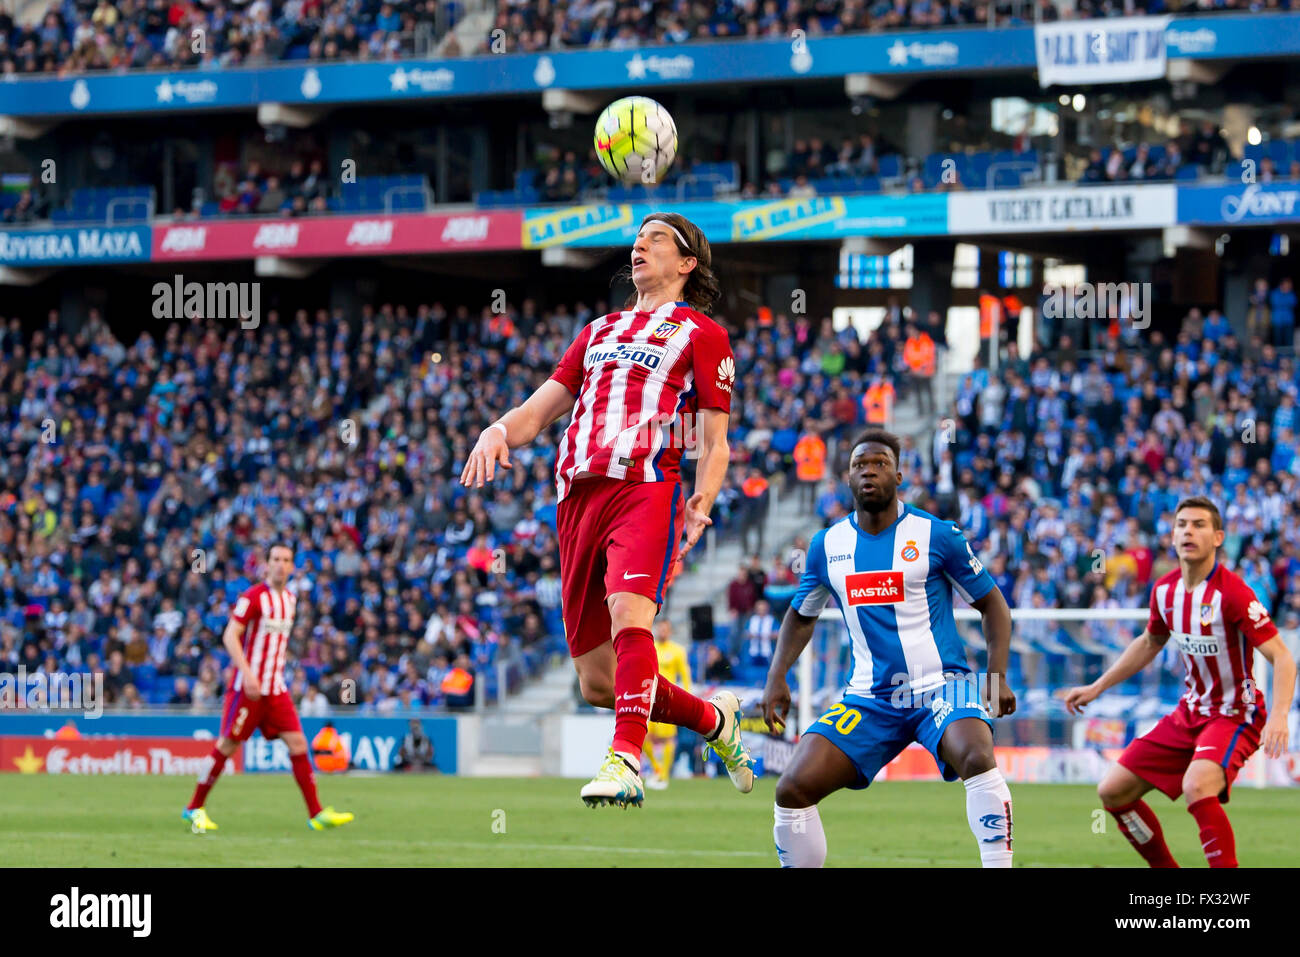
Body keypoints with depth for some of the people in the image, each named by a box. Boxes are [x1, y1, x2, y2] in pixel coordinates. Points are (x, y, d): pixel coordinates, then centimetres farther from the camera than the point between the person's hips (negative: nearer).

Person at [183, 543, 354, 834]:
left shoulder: (290, 599, 12)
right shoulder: (253, 597, -10)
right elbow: (230, 636, -15)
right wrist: (247, 673, -25)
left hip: (276, 689, 6)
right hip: (248, 686, -6)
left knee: (298, 743, -3)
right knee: (227, 745, -2)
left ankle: (316, 814, -5)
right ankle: (194, 809, 11)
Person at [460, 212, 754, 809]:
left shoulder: (701, 333, 13)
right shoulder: (601, 330, 29)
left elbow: (714, 445, 7)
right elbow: (540, 408, 25)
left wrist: (701, 504, -11)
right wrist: (498, 431, 3)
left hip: (646, 488, -6)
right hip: (579, 497, 6)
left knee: (629, 614, -32)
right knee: (598, 683, 4)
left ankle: (625, 762, -40)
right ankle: (714, 720, 25)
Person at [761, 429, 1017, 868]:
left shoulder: (936, 535, -4)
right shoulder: (827, 545, 7)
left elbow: (992, 604, 3)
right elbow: (801, 615, 22)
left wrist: (998, 676, -10)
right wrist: (776, 677, 8)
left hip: (941, 684, -4)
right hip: (870, 697, 4)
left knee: (977, 758, -35)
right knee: (793, 790, -10)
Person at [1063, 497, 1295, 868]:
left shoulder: (1232, 593, -21)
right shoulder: (1165, 590, 0)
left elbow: (1282, 657, -24)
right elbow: (1149, 643, 21)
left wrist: (1279, 716, -38)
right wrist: (1097, 688, 23)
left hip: (1236, 715, -8)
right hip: (1190, 712, 8)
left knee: (1197, 787, -35)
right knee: (1113, 791, 4)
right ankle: (1166, 869, 22)